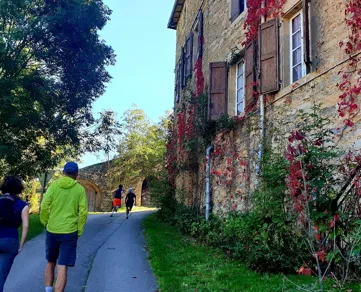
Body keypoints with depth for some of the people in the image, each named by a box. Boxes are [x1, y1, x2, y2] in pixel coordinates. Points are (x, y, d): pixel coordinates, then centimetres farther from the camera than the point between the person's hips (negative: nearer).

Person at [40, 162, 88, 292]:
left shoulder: (54, 185, 0)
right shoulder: (80, 189, -1)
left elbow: (44, 207, -7)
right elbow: (83, 212, -5)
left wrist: (45, 223, 8)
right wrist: (79, 232, 4)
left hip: (52, 231, 2)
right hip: (70, 232, -2)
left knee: (50, 263, 22)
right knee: (62, 268, 0)